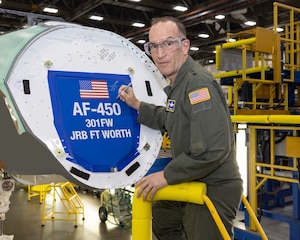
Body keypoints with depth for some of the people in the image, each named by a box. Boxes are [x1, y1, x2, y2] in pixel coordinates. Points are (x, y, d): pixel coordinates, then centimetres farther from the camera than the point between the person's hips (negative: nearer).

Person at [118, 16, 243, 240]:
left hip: (214, 190, -10)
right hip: (194, 183, 10)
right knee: (159, 219, 29)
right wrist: (137, 105, 9)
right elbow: (168, 121, 21)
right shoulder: (178, 83, 8)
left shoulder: (198, 83, -24)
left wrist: (166, 176, -22)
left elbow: (213, 149, -32)